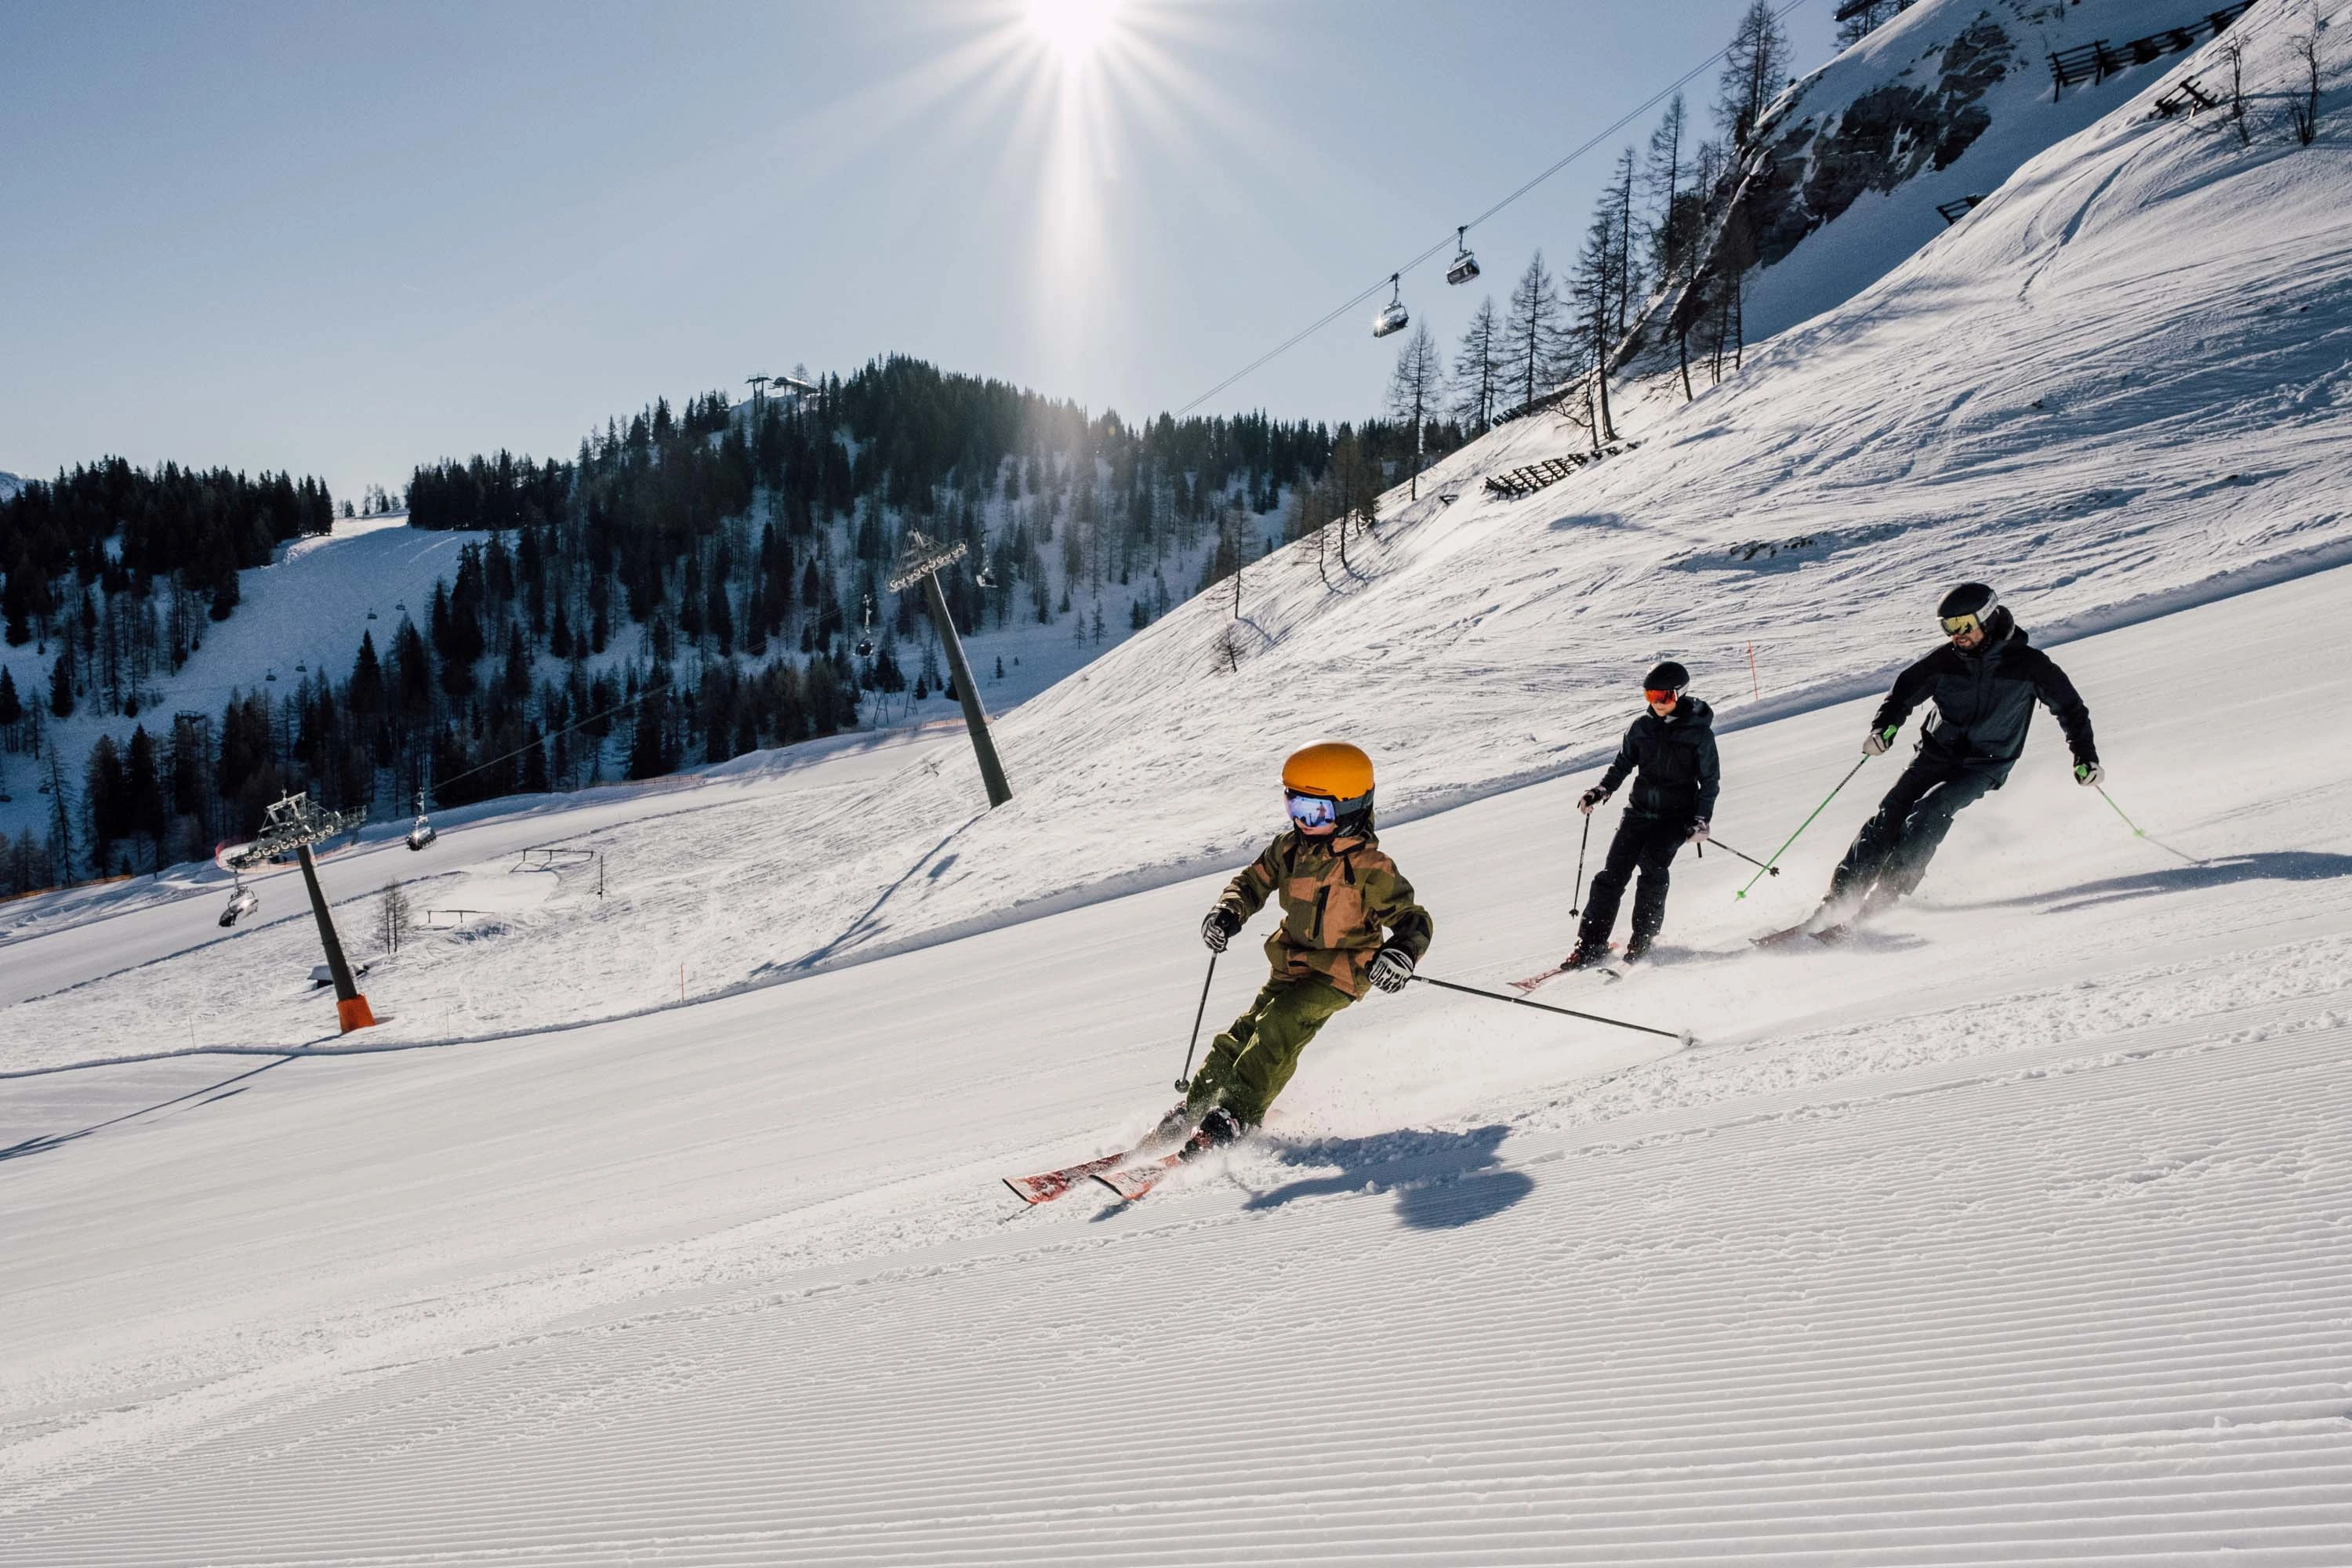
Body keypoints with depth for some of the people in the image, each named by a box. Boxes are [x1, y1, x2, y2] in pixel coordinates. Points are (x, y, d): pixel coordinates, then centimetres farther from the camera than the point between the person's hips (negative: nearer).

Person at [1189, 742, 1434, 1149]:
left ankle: (1236, 1115, -21)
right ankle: (1194, 1108, 14)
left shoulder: (1370, 868, -19)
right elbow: (1254, 882, 11)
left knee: (1279, 1029, -24)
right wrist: (1228, 913, -9)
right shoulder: (1290, 846, -2)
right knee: (1243, 1034, 3)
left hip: (1337, 976, -6)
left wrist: (1400, 954, -38)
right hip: (1290, 966, 6)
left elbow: (1414, 920, -16)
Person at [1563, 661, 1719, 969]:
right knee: (1613, 873, -7)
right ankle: (1591, 944, -4)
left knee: (1652, 864, -25)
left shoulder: (1699, 732, -5)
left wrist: (1701, 821, -9)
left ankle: (1643, 938, -12)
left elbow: (1711, 780, -1)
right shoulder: (1642, 727, 5)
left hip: (1677, 816, -3)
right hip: (1640, 810, 4)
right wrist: (1599, 791, 1)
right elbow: (1623, 764, 15)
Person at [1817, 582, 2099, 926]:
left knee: (1932, 808, -28)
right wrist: (1883, 728, -15)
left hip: (1985, 766, -2)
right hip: (1936, 754, 2)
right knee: (1890, 815, -15)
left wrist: (2085, 757, -4)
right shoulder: (1946, 659, -4)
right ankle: (1842, 893, -17)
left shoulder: (2028, 664, -8)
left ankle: (1889, 889, -28)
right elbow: (1905, 691, 4)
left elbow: (2070, 707, 3)